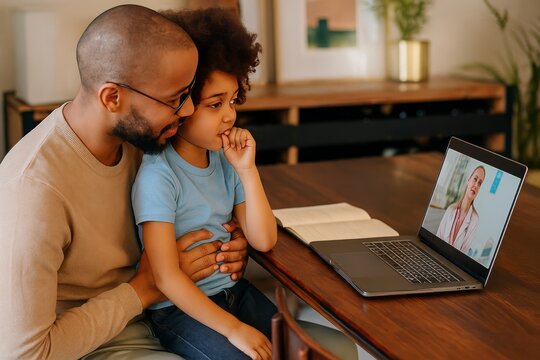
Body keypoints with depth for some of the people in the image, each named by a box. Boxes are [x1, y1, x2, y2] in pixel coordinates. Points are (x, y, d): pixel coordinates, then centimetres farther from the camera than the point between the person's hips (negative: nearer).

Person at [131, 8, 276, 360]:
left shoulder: (225, 159, 1)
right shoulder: (159, 175, -18)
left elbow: (264, 240, 1)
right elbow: (166, 275, -20)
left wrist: (247, 170, -9)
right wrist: (233, 328, -20)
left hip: (234, 290, 7)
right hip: (179, 306, -6)